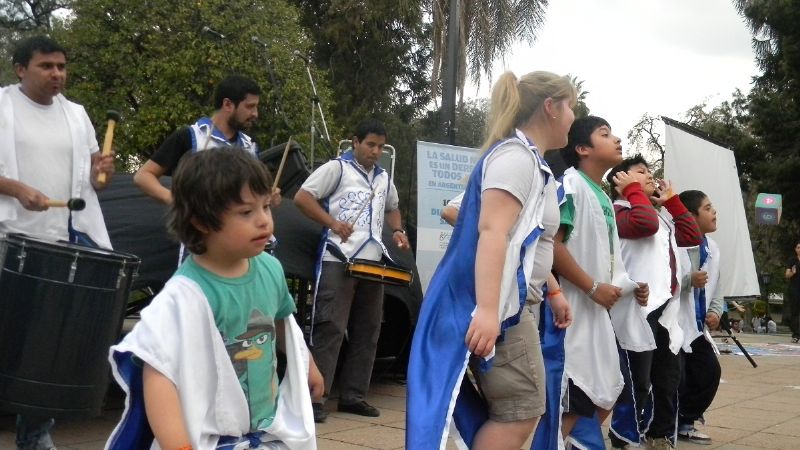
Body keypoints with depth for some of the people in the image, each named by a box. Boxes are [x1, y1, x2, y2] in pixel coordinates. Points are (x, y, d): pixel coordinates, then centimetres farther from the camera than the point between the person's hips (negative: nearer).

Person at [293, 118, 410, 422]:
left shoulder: (384, 178, 20)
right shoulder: (337, 168, 0)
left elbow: (392, 209, 36)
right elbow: (301, 197, -5)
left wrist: (397, 231, 15)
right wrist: (333, 223, -15)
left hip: (373, 262, 7)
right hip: (339, 260, -7)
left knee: (367, 331, 7)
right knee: (330, 328, -10)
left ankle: (353, 396, 15)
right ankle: (315, 397, -6)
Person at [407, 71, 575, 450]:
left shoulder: (530, 162, 20)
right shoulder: (516, 156, -12)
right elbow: (492, 231, -25)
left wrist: (553, 292, 35)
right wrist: (488, 309, -34)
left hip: (512, 303, 10)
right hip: (499, 306, -10)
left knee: (513, 411, 10)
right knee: (521, 411, -9)